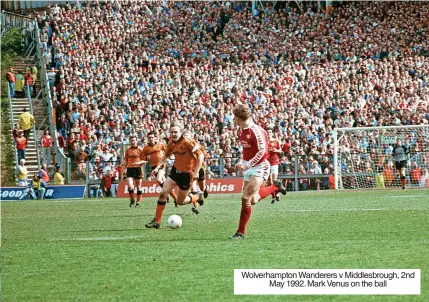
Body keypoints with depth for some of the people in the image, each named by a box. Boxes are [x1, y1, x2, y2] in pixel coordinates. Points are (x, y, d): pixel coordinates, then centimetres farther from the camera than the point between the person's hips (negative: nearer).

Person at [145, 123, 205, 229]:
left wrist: (196, 172, -24)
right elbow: (166, 155, 18)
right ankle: (156, 221, -2)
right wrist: (158, 167, 9)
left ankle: (196, 198, 39)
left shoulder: (187, 142, -20)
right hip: (175, 171, 5)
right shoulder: (171, 143, -2)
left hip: (186, 174, -5)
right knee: (163, 193, -9)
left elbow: (200, 155, -19)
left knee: (180, 202, 5)